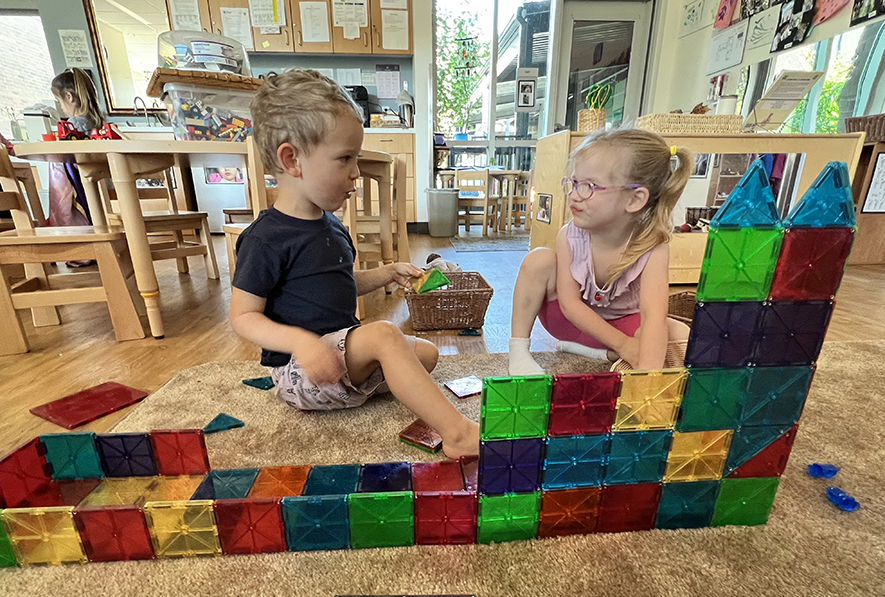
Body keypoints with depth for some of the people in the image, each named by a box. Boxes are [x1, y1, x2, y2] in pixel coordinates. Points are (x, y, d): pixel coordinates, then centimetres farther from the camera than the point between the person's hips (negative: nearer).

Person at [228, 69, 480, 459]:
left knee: (426, 353, 6)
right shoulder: (266, 238, -16)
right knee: (383, 333, -31)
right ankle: (458, 434, -27)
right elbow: (243, 316, -13)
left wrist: (387, 274, 7)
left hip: (344, 350, 9)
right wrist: (301, 341, -29)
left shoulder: (331, 226, 9)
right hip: (301, 368, -8)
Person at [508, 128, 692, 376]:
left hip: (622, 324, 0)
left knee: (681, 335, -26)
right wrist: (621, 343, -28)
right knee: (539, 258, -25)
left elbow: (653, 316, -39)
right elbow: (569, 302, -21)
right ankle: (518, 350, -18)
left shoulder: (653, 249, -27)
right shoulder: (569, 236, -22)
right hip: (573, 319, 0)